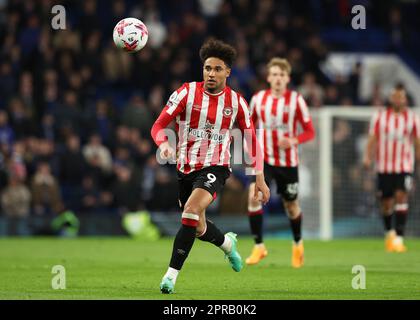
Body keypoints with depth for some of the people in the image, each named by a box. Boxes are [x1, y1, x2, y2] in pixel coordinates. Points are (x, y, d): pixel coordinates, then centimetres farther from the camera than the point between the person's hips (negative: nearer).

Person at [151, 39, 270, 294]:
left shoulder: (236, 102, -3)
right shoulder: (187, 93, -6)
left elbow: (251, 139, 7)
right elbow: (159, 125, -7)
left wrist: (260, 179, 5)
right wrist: (164, 144, -30)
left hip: (215, 168, -3)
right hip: (186, 168, 3)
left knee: (191, 210, -28)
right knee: (199, 228, 12)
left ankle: (172, 274, -23)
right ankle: (228, 243, 48)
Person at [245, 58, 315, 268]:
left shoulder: (296, 100, -7)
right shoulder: (258, 99, -1)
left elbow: (309, 131, -5)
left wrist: (294, 141, -23)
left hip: (288, 162, -1)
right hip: (264, 159, 1)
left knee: (291, 205, 11)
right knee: (254, 195, -21)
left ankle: (297, 244, 39)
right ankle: (259, 246, -13)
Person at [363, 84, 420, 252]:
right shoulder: (380, 116, 3)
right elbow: (372, 138, 2)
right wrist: (367, 156, -10)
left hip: (404, 167, -1)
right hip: (384, 166, 1)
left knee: (401, 196, -18)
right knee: (386, 202, 7)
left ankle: (399, 237, -21)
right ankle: (389, 232, 33)